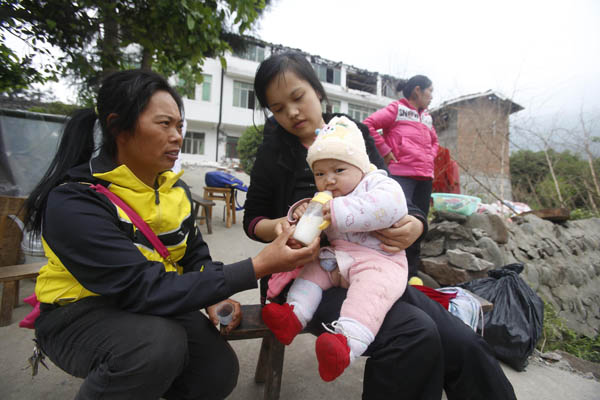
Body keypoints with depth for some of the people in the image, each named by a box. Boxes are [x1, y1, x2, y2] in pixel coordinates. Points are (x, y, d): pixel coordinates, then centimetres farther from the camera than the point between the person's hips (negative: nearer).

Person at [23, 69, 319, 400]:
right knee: (160, 342, -34)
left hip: (156, 309, 5)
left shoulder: (175, 189, -3)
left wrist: (214, 297, -16)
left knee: (218, 372, -12)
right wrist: (259, 267, -36)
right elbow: (146, 290, -32)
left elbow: (196, 256, 7)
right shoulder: (72, 201, -24)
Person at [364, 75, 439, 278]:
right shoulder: (396, 109, 1)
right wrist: (384, 150, -11)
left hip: (425, 178, 8)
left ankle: (412, 273, 19)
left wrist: (430, 158, 18)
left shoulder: (427, 117, 23)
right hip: (401, 175, -8)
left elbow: (434, 142, 38)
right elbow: (368, 124, -11)